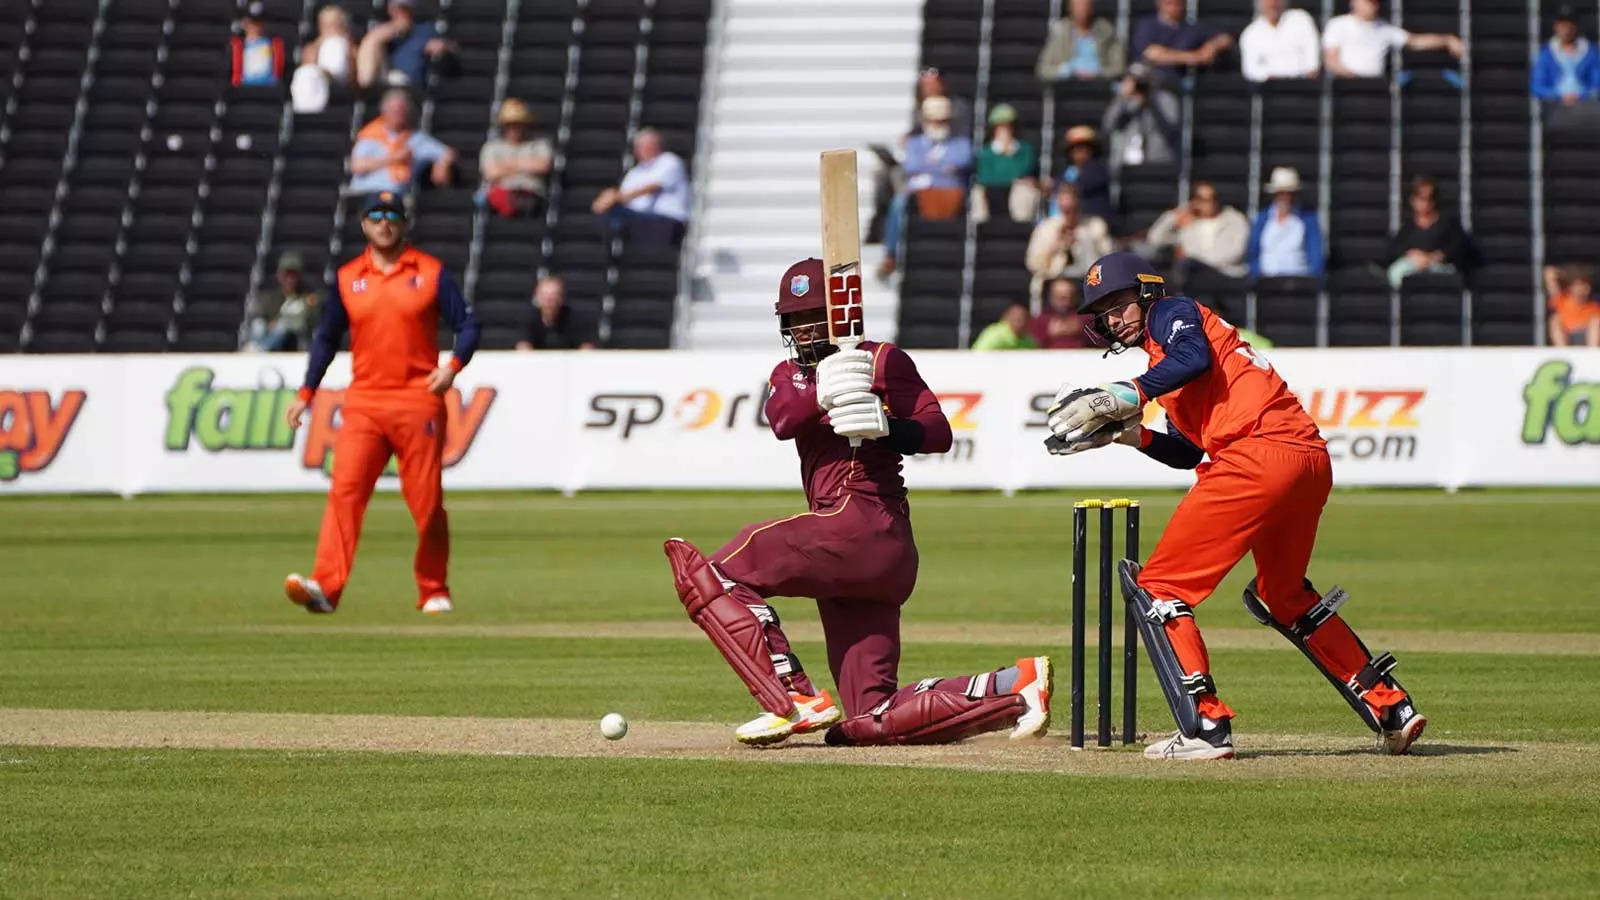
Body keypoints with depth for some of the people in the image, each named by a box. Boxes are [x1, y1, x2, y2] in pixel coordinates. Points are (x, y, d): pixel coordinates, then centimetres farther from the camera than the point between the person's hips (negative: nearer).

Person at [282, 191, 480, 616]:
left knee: (427, 502, 2)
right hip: (363, 403, 2)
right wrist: (306, 393, 12)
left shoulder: (431, 273, 3)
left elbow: (467, 324, 2)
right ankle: (325, 586, -24)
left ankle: (434, 592, 16)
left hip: (418, 402, -2)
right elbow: (326, 337, 18)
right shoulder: (347, 278, 11)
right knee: (344, 491, -14)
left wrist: (453, 366, -15)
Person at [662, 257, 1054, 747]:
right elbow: (781, 420, 0)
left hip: (865, 520, -7)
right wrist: (821, 394, -20)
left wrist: (886, 427, -22)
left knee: (714, 574, -15)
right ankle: (1013, 687, 4)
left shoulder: (882, 360, 7)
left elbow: (938, 432, -3)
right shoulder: (789, 375, 24)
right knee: (872, 723, 0)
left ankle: (797, 699, -22)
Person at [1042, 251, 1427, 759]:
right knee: (1284, 596, 30)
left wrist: (1128, 396, -21)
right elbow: (1186, 452, 28)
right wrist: (1127, 432, 17)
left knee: (1156, 587, -5)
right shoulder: (1162, 355, 32)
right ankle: (1390, 709, 28)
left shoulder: (1173, 313, 7)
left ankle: (1205, 728, -15)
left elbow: (1195, 358, -16)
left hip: (1260, 452, -10)